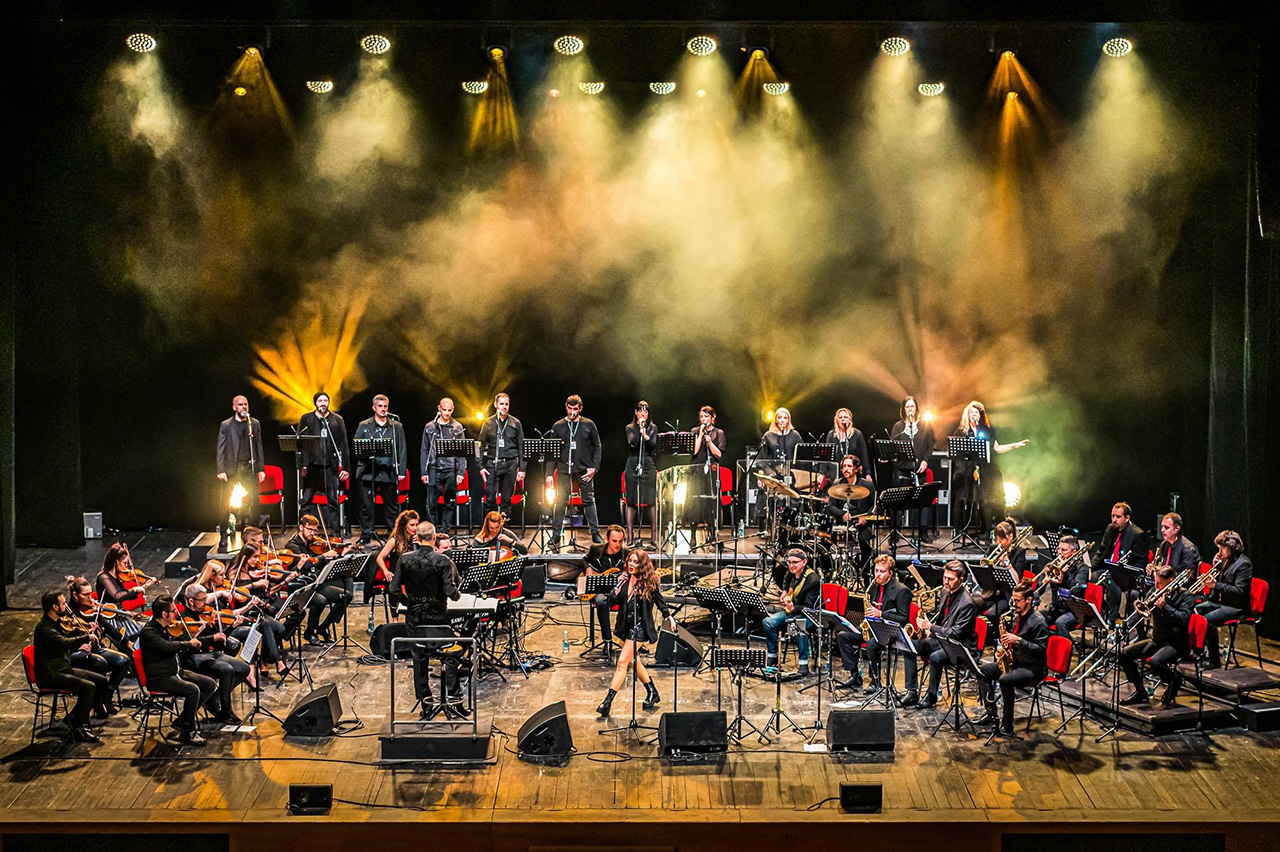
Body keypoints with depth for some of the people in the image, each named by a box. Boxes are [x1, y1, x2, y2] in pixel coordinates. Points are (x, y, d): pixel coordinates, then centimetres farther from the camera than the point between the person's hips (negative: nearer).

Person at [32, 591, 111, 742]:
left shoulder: (54, 623, 11)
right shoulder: (44, 628, -21)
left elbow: (66, 638, 25)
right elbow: (66, 643, -34)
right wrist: (87, 637, -22)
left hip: (64, 669, 10)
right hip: (50, 675, -10)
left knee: (102, 681, 4)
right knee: (88, 686, -27)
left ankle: (73, 718, 10)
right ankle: (79, 729, -15)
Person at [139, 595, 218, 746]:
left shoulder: (165, 629, 11)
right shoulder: (148, 632, -18)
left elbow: (176, 645, 23)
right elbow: (167, 646, -35)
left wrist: (194, 639, 6)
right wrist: (189, 643, -21)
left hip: (176, 672, 10)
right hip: (159, 678, -9)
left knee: (211, 684, 2)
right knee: (193, 690, -30)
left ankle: (182, 721, 8)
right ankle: (188, 733, -14)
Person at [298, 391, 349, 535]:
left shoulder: (337, 420, 9)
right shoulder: (306, 419, 8)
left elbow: (343, 445, 7)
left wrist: (345, 468, 1)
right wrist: (301, 465, -5)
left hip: (330, 465, 0)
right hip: (311, 464, 0)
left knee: (332, 500, 1)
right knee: (306, 500, 0)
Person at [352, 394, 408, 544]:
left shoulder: (396, 426, 11)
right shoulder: (364, 426, 10)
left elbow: (402, 450, 8)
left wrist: (401, 471, 1)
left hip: (389, 472, 0)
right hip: (368, 472, 0)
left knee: (392, 504, 4)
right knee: (366, 505, 1)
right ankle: (366, 534, 9)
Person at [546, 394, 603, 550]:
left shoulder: (588, 425, 4)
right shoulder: (558, 426, 5)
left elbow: (597, 447, 7)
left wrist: (594, 467, -4)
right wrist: (549, 473, -1)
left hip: (584, 470, 0)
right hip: (564, 469, 0)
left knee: (589, 501, 5)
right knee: (561, 502, 0)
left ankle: (595, 534, 13)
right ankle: (555, 536, 6)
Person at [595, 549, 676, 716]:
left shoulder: (649, 582, -7)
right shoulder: (625, 579, 4)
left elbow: (660, 601, 8)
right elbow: (612, 599, -3)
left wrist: (669, 617, 13)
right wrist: (620, 584, -15)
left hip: (638, 626, -6)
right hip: (624, 625, 6)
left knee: (622, 662, -12)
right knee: (633, 662, 17)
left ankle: (607, 702, -12)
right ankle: (652, 693, 35)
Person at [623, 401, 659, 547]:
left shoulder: (653, 428, 10)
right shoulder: (630, 428, 6)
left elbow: (654, 445, -3)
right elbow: (632, 443, -11)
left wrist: (645, 435, -18)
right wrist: (639, 428, -9)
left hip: (649, 466, 0)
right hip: (633, 467, 0)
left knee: (651, 501, -4)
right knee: (631, 501, -1)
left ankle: (654, 535, 3)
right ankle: (630, 535, 2)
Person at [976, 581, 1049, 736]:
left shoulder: (1038, 621, -15)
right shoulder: (1017, 616, 11)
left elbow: (1041, 649, -20)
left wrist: (1018, 640, -26)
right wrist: (1007, 641, 2)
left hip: (1033, 668, -9)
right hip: (1015, 662, 9)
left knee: (1005, 679, -34)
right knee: (982, 670, 1)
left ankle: (1007, 725, -26)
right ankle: (991, 713, 1)